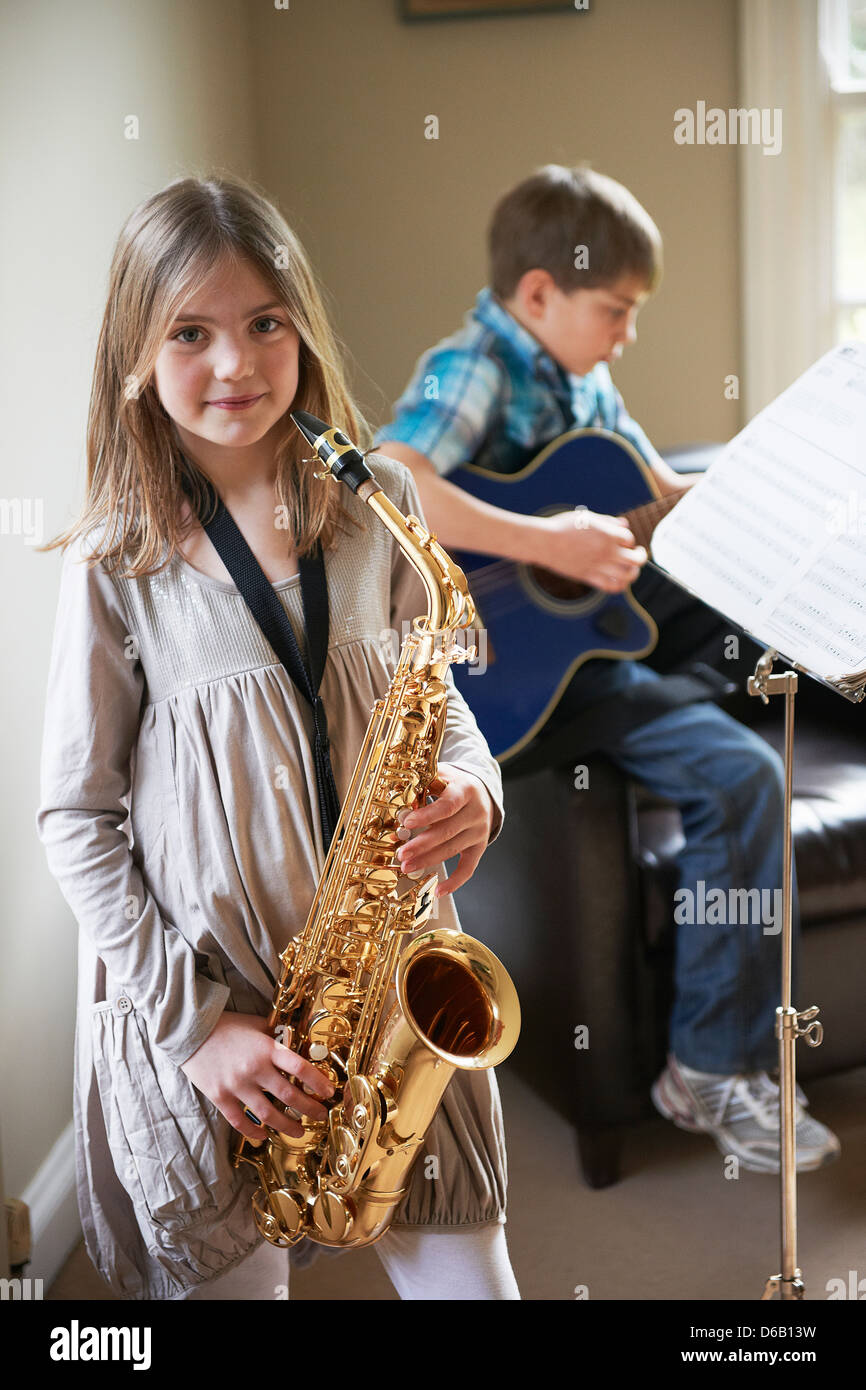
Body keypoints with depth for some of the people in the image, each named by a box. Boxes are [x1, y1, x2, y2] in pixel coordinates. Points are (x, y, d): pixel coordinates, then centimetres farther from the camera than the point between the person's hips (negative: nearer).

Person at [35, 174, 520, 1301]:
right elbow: (77, 818, -5)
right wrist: (193, 1022, -11)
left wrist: (473, 789, -11)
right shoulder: (114, 561, -8)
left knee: (470, 1279, 8)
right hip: (193, 1004, -2)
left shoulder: (378, 507, 0)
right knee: (229, 1275, 12)